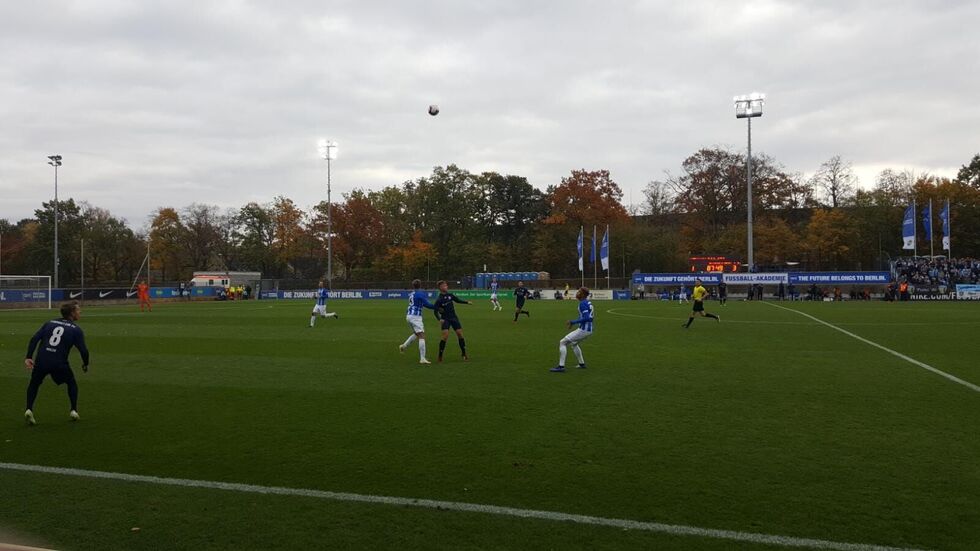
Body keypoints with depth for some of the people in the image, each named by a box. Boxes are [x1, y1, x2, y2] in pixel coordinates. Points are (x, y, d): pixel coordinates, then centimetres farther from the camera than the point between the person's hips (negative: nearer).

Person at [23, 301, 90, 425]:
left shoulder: (50, 323, 16)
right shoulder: (76, 330, 5)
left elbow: (34, 339, 5)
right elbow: (83, 351, -1)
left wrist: (29, 357, 1)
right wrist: (85, 365, 16)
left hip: (41, 361, 3)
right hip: (59, 363, -3)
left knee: (34, 384, 27)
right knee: (71, 383, 23)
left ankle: (29, 409, 11)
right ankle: (74, 410, 19)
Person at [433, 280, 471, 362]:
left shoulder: (450, 295, 3)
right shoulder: (439, 299, -12)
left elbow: (458, 300, 20)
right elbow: (436, 311, -13)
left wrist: (467, 302, 10)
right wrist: (439, 319, -29)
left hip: (454, 318, 5)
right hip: (445, 319, -5)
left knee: (460, 334, 0)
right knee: (445, 336, -17)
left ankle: (464, 354, 12)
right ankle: (440, 357, -4)